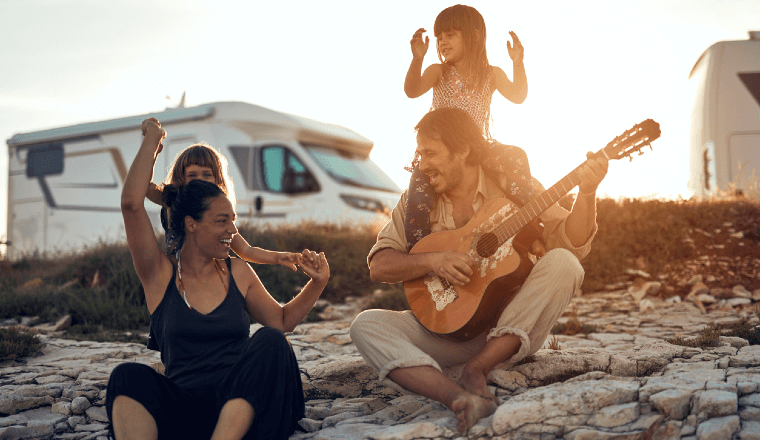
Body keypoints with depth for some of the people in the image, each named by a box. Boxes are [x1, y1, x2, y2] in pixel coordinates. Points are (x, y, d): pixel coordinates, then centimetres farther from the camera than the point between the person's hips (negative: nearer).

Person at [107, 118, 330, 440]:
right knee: (129, 377, -31)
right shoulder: (160, 274, 6)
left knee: (270, 342, -27)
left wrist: (318, 283, 9)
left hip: (243, 405, 2)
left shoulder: (238, 273, 15)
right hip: (183, 409, -2)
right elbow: (131, 204, -6)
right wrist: (152, 139, 6)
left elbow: (283, 321, 25)